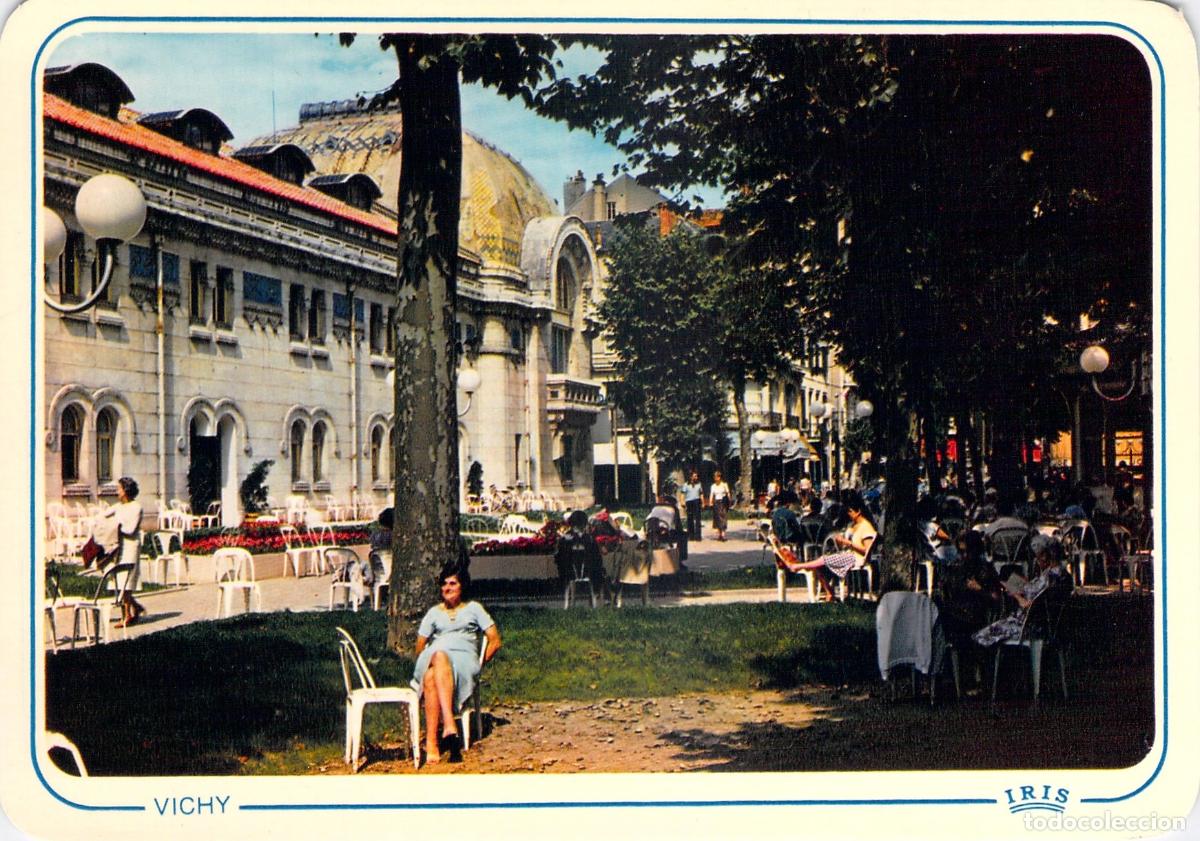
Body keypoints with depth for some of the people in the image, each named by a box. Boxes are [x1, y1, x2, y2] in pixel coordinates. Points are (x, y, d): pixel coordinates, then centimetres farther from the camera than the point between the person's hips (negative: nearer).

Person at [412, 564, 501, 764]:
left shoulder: (473, 608, 23)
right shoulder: (434, 612, 29)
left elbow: (495, 641, 14)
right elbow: (420, 647, 25)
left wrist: (479, 664, 5)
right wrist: (427, 660, 7)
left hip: (464, 658, -2)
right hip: (434, 657, 2)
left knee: (431, 678, -39)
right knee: (440, 656, -41)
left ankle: (431, 742, -53)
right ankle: (449, 724, -56)